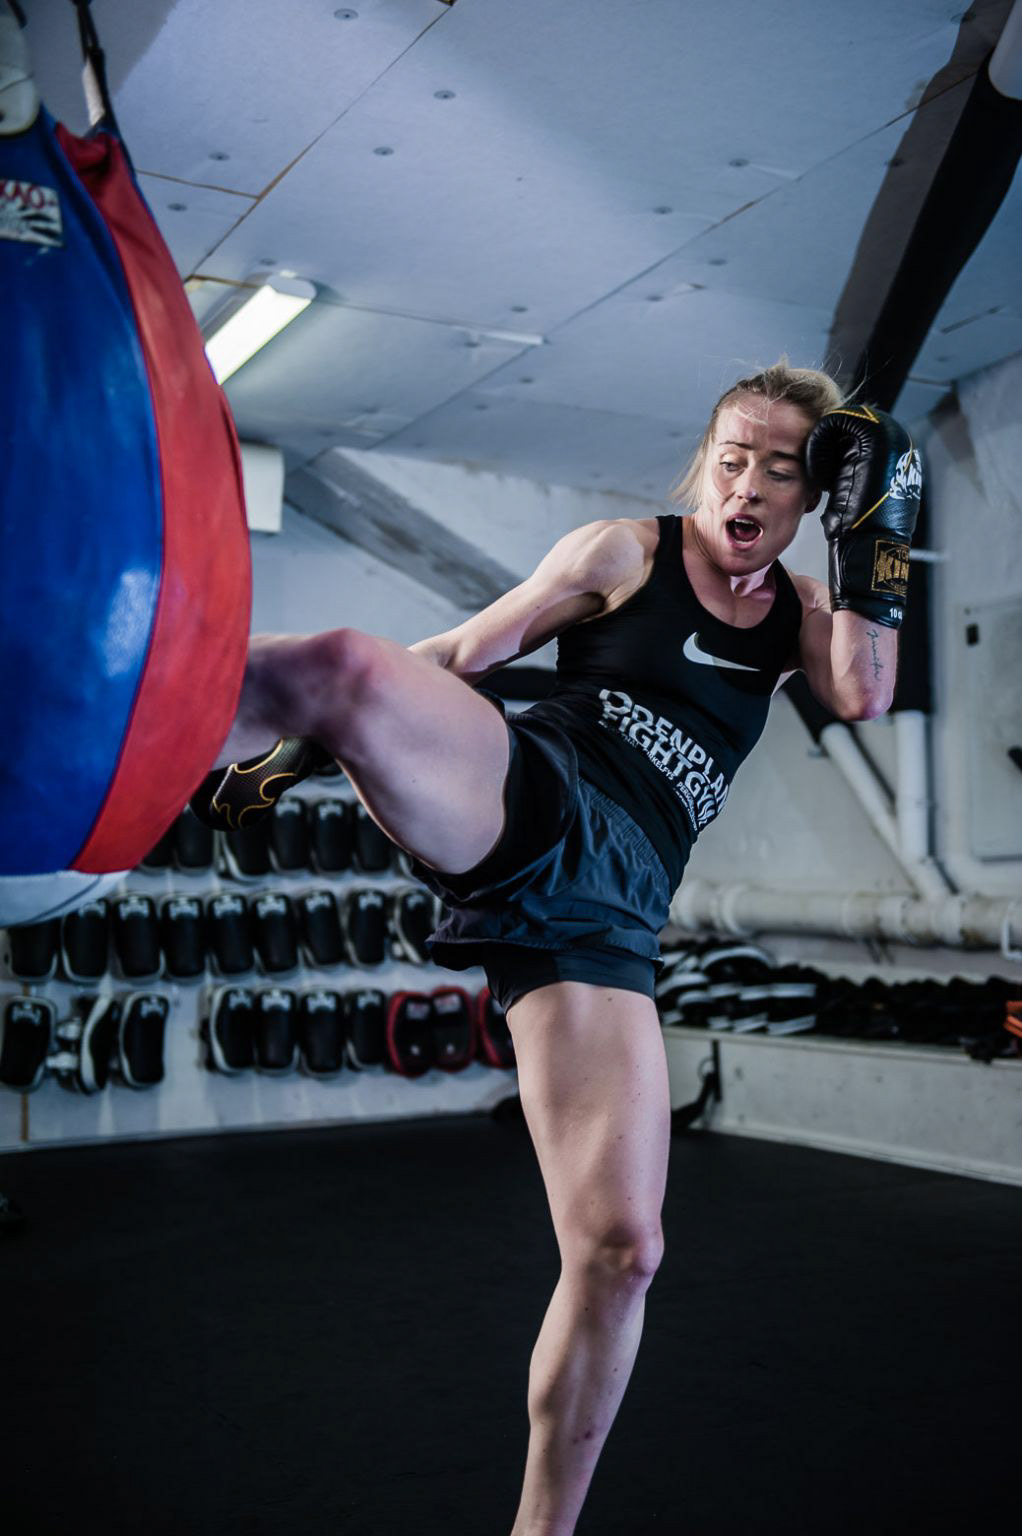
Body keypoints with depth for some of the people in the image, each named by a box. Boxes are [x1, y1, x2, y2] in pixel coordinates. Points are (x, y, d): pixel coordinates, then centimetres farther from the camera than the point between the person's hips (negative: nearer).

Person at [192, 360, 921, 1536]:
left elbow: (863, 697, 1)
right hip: (519, 797, -2)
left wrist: (876, 531, 1)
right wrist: (305, 737, 3)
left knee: (620, 1250, -1)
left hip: (605, 917, 3)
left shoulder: (798, 609, 21)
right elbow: (454, 656, 8)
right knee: (347, 661, -36)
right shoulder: (625, 552, 9)